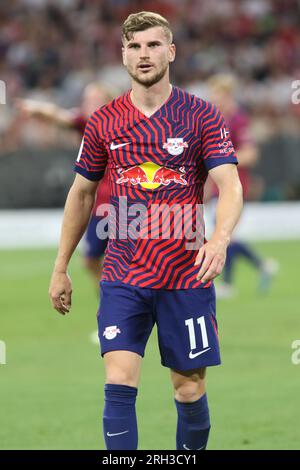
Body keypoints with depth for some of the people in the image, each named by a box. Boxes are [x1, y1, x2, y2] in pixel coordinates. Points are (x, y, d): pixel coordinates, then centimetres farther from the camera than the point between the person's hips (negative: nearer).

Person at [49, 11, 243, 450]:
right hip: (122, 279, 1)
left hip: (187, 277, -1)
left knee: (190, 391, 5)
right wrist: (61, 269, 15)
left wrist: (220, 239, -31)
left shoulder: (202, 116, -2)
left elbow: (230, 187, -11)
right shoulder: (103, 122, 6)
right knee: (119, 385, -11)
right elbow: (82, 193, 16)